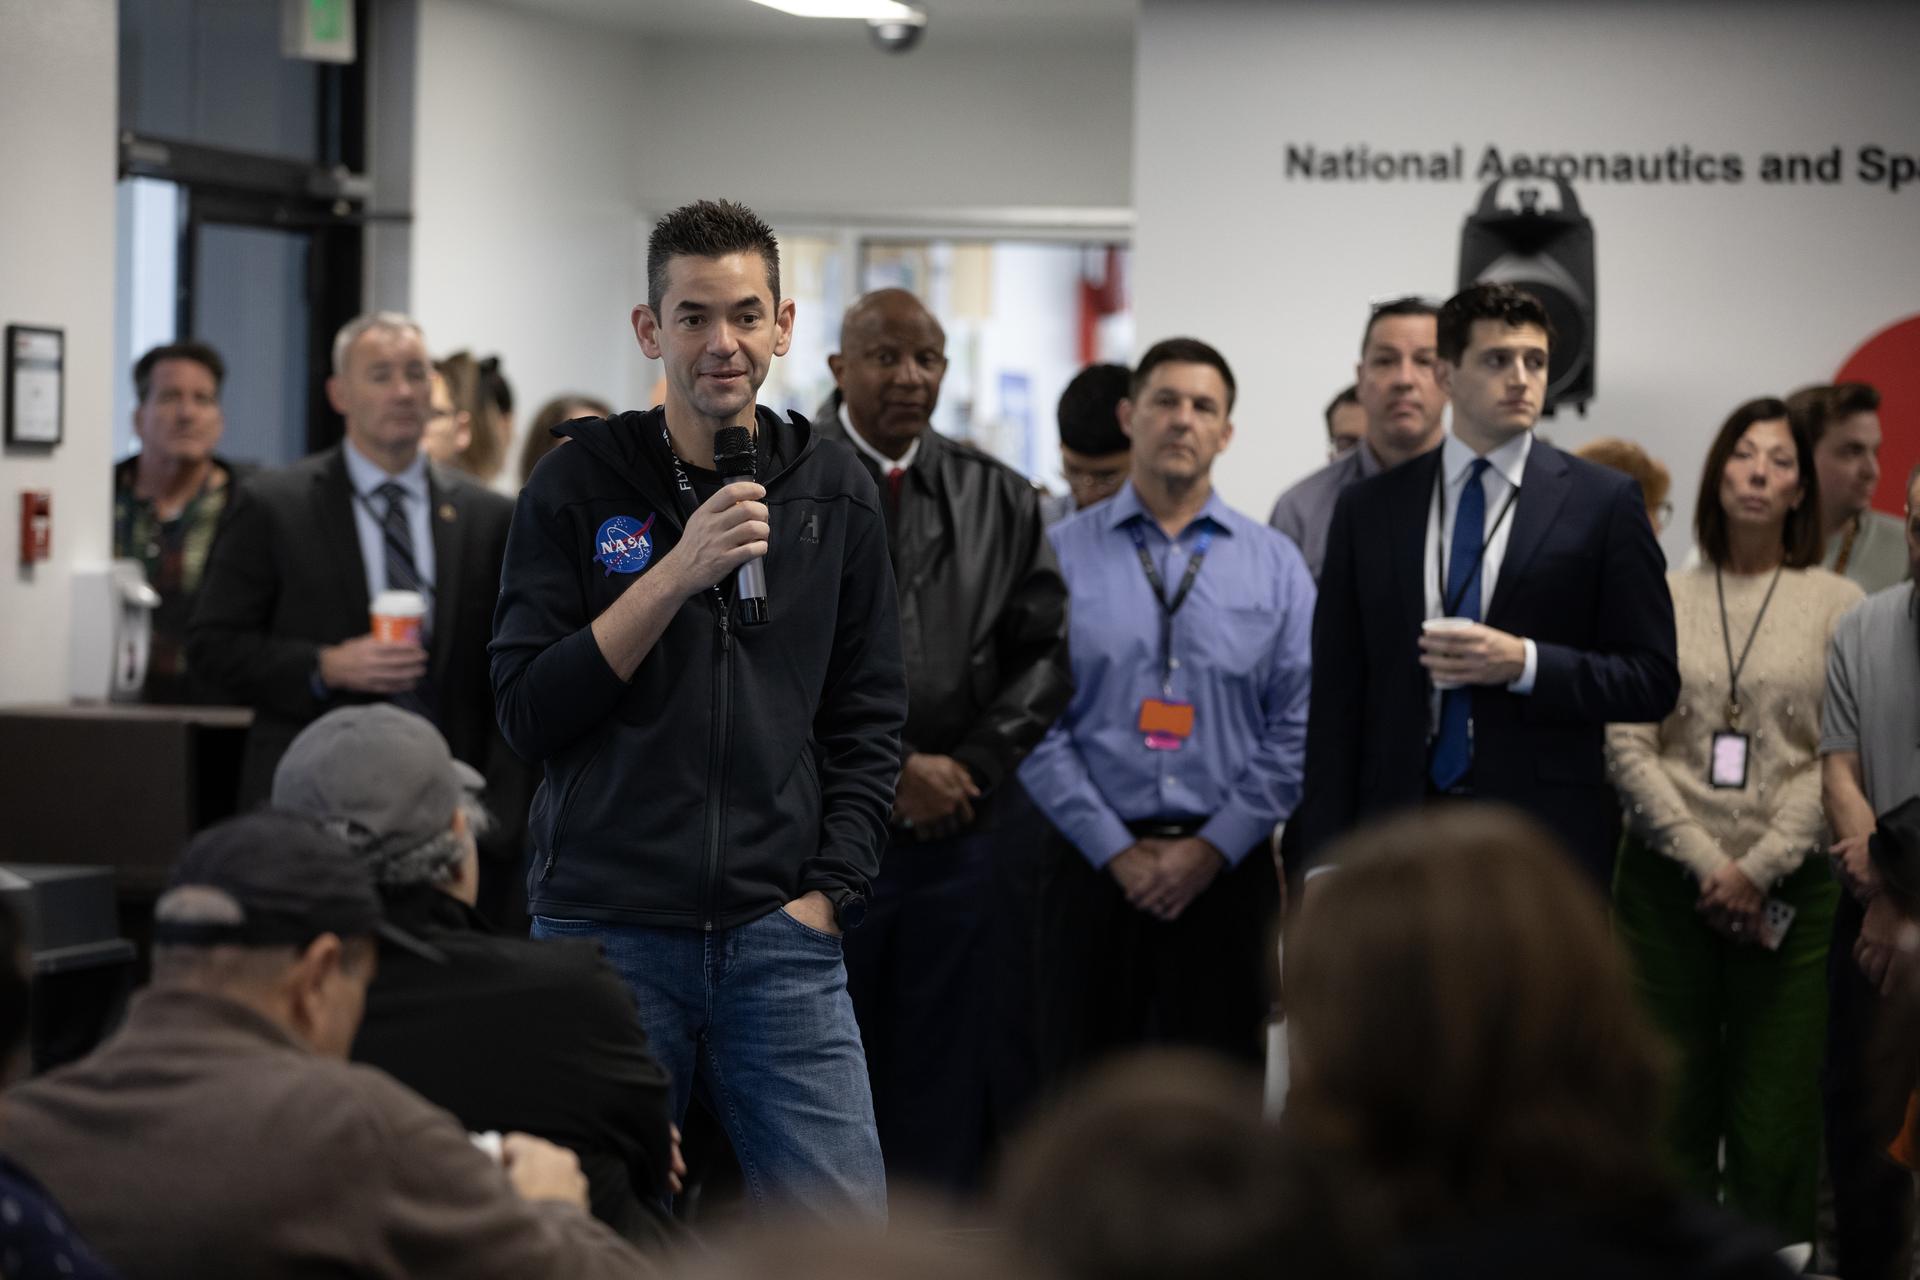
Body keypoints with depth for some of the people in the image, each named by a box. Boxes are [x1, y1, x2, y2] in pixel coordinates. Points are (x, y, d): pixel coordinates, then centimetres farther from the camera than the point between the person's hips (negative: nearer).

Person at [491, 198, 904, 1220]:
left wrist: (826, 893, 0)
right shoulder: (578, 484, 1)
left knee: (846, 1223, -4)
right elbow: (527, 714, -5)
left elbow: (868, 720, 11)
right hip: (605, 930, -2)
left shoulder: (833, 492, 8)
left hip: (780, 940, 2)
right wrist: (680, 572, -13)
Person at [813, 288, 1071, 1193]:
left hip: (955, 837, 3)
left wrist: (971, 766, -7)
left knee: (944, 1102, 9)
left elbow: (1043, 652, 6)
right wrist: (888, 771, -13)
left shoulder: (999, 500, 10)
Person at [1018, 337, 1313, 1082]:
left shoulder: (1275, 565, 8)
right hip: (1093, 866, -1)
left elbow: (1298, 726, 3)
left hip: (1226, 870, 1)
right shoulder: (1060, 554, 4)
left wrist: (1214, 847, -6)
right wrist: (1116, 850, -7)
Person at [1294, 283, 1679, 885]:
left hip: (1545, 835, -2)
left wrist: (1525, 663, -14)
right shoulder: (1368, 510, 9)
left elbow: (1652, 679, 1)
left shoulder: (1602, 502, 3)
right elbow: (1337, 697, 7)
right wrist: (1326, 858, -1)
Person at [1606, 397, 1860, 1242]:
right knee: (1672, 1104, 1)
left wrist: (1759, 867, -9)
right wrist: (1703, 857, -7)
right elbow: (1628, 745, 2)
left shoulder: (1838, 605, 4)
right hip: (1667, 879, 1)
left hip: (1788, 884, -1)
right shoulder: (1662, 599, 7)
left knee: (1776, 1111, -2)